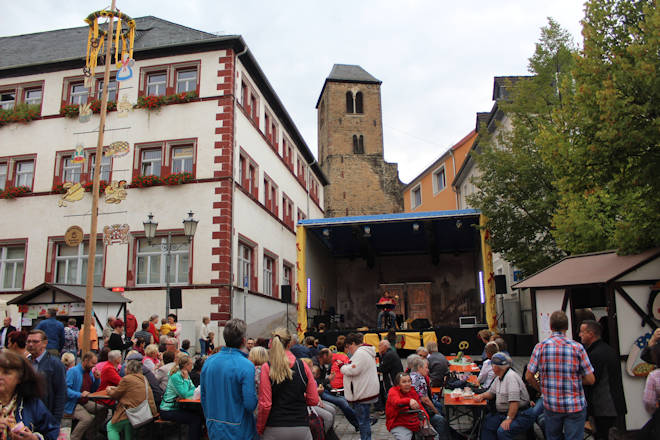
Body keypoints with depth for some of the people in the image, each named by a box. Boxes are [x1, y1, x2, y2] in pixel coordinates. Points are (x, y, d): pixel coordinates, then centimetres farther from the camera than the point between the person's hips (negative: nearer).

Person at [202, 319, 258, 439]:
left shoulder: (208, 362, -1)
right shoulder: (246, 366, -20)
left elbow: (203, 397, 8)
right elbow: (250, 404, -22)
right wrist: (255, 393, -1)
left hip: (213, 430, 6)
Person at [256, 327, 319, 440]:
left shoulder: (266, 368, -7)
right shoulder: (303, 366, -1)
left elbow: (265, 405, -9)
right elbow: (314, 400, 2)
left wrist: (259, 429, 4)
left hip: (275, 430, -1)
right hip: (301, 427, 2)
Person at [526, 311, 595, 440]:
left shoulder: (540, 347, -6)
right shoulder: (577, 348, -10)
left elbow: (529, 376, -2)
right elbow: (590, 380, -6)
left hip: (550, 405, 2)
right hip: (575, 406, -2)